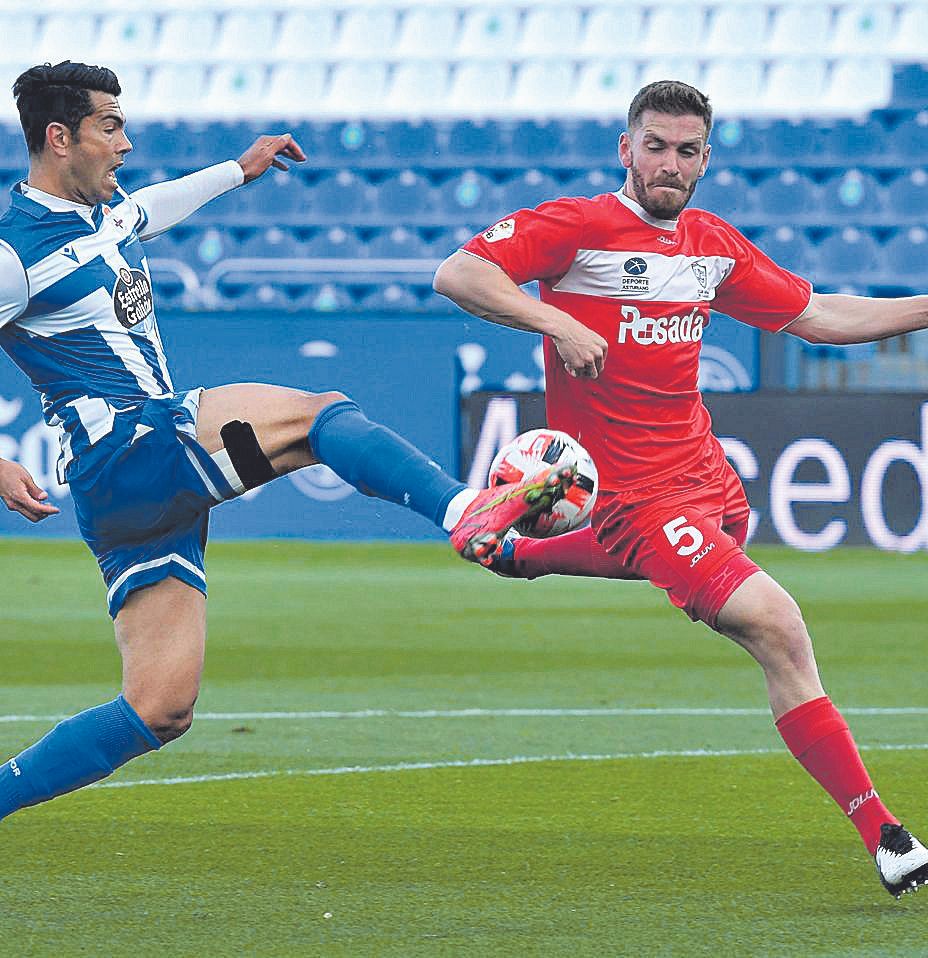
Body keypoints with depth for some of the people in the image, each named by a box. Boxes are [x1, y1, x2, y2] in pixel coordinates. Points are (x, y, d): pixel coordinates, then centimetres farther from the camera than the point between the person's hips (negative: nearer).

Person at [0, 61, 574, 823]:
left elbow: (150, 208, 42)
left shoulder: (105, 214, 18)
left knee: (161, 710, 3)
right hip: (124, 455, -9)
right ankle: (468, 512, -40)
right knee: (320, 416, -21)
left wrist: (240, 169, 53)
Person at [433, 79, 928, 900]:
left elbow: (815, 316, 17)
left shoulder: (714, 245, 9)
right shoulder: (577, 226, -11)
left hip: (706, 478, 8)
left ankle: (521, 552, 61)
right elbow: (457, 275, -16)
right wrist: (556, 321, -26)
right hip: (632, 489, -8)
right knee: (777, 628, -18)